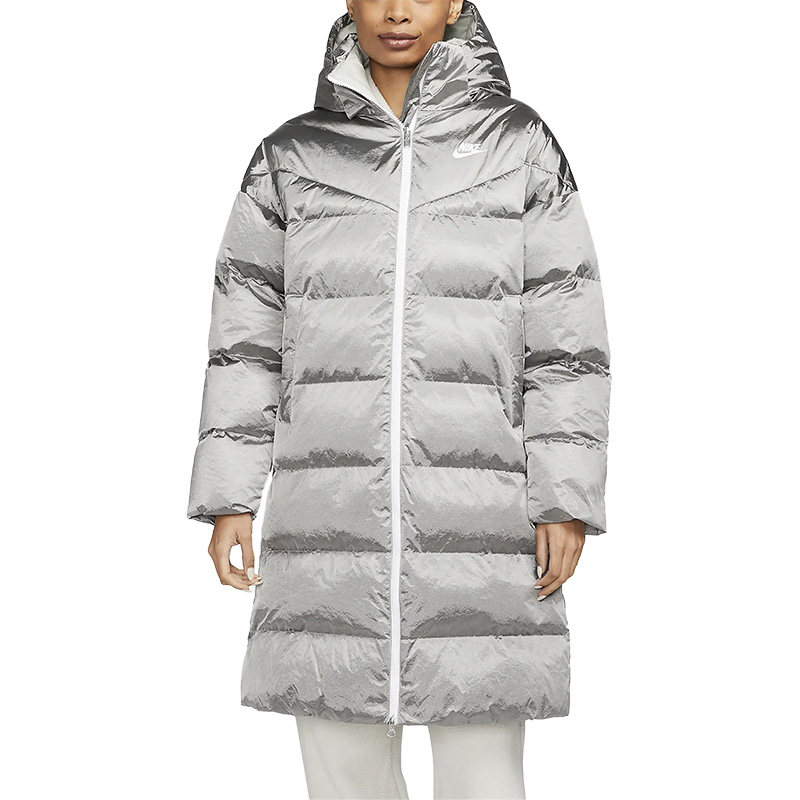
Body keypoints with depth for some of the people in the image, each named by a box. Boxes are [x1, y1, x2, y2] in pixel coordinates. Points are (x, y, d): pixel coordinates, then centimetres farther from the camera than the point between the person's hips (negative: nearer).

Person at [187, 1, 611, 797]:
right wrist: (227, 498, 2)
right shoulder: (290, 156, 7)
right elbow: (246, 335, 8)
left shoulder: (519, 144, 3)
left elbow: (565, 333, 1)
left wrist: (568, 499, -6)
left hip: (478, 511, -1)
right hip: (333, 510, 2)